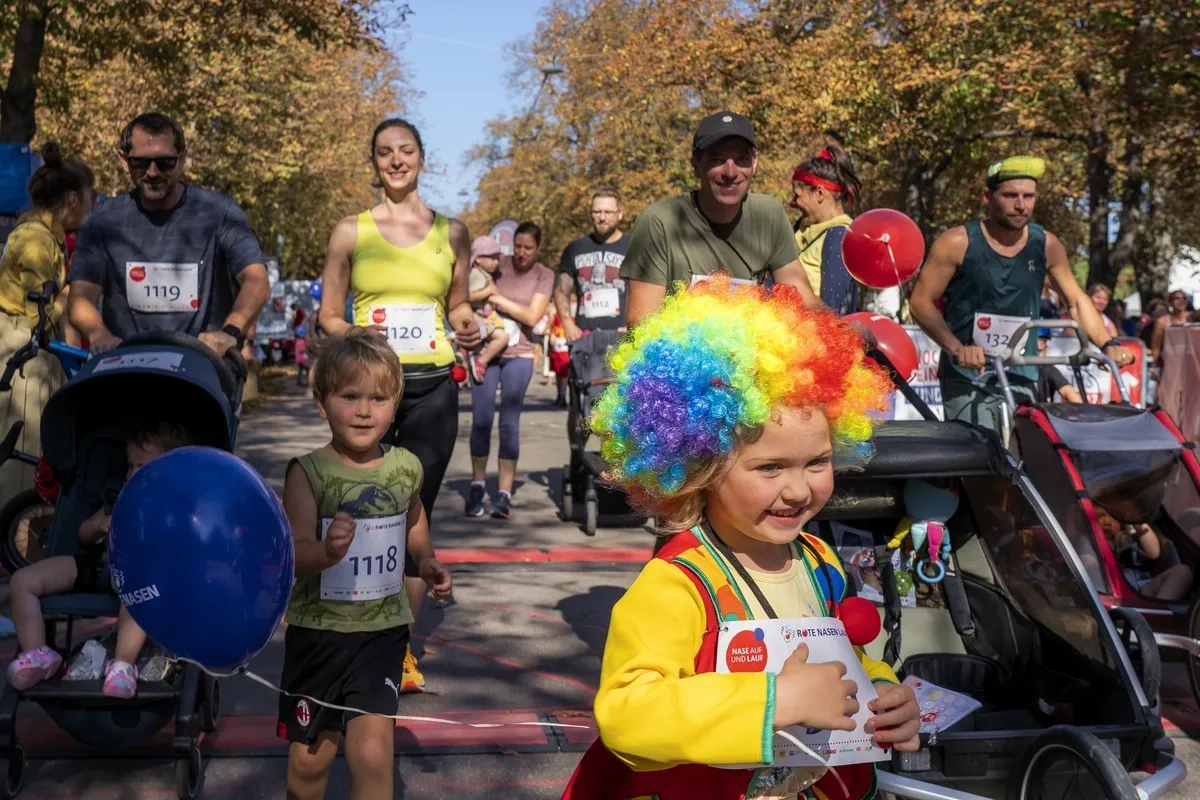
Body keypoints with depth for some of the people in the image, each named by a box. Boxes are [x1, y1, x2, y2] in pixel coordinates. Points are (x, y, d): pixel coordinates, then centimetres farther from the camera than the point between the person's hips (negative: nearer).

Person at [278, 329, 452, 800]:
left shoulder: (406, 468, -3)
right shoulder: (309, 473, -14)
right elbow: (295, 558, -21)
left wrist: (426, 561, 5)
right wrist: (326, 552, -41)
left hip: (382, 632, 1)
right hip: (317, 632, -1)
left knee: (372, 753, -10)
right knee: (309, 759, 14)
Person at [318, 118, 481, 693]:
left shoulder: (450, 232, 11)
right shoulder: (351, 231, 6)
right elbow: (328, 314, 8)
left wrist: (467, 328, -2)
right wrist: (354, 335, -13)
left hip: (431, 387, 2)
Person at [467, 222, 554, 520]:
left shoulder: (544, 275, 2)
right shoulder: (497, 267, 3)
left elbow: (532, 316, -8)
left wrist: (497, 298, -12)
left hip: (519, 355, -1)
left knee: (509, 423, -2)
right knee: (481, 420, -1)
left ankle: (504, 493, 2)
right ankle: (477, 486, 12)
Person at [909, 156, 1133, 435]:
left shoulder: (1046, 245, 5)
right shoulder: (958, 243, -7)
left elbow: (1076, 301, 12)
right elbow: (921, 301, -9)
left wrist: (1108, 344, -4)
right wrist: (957, 348, -23)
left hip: (1022, 380, 4)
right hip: (967, 378, -4)